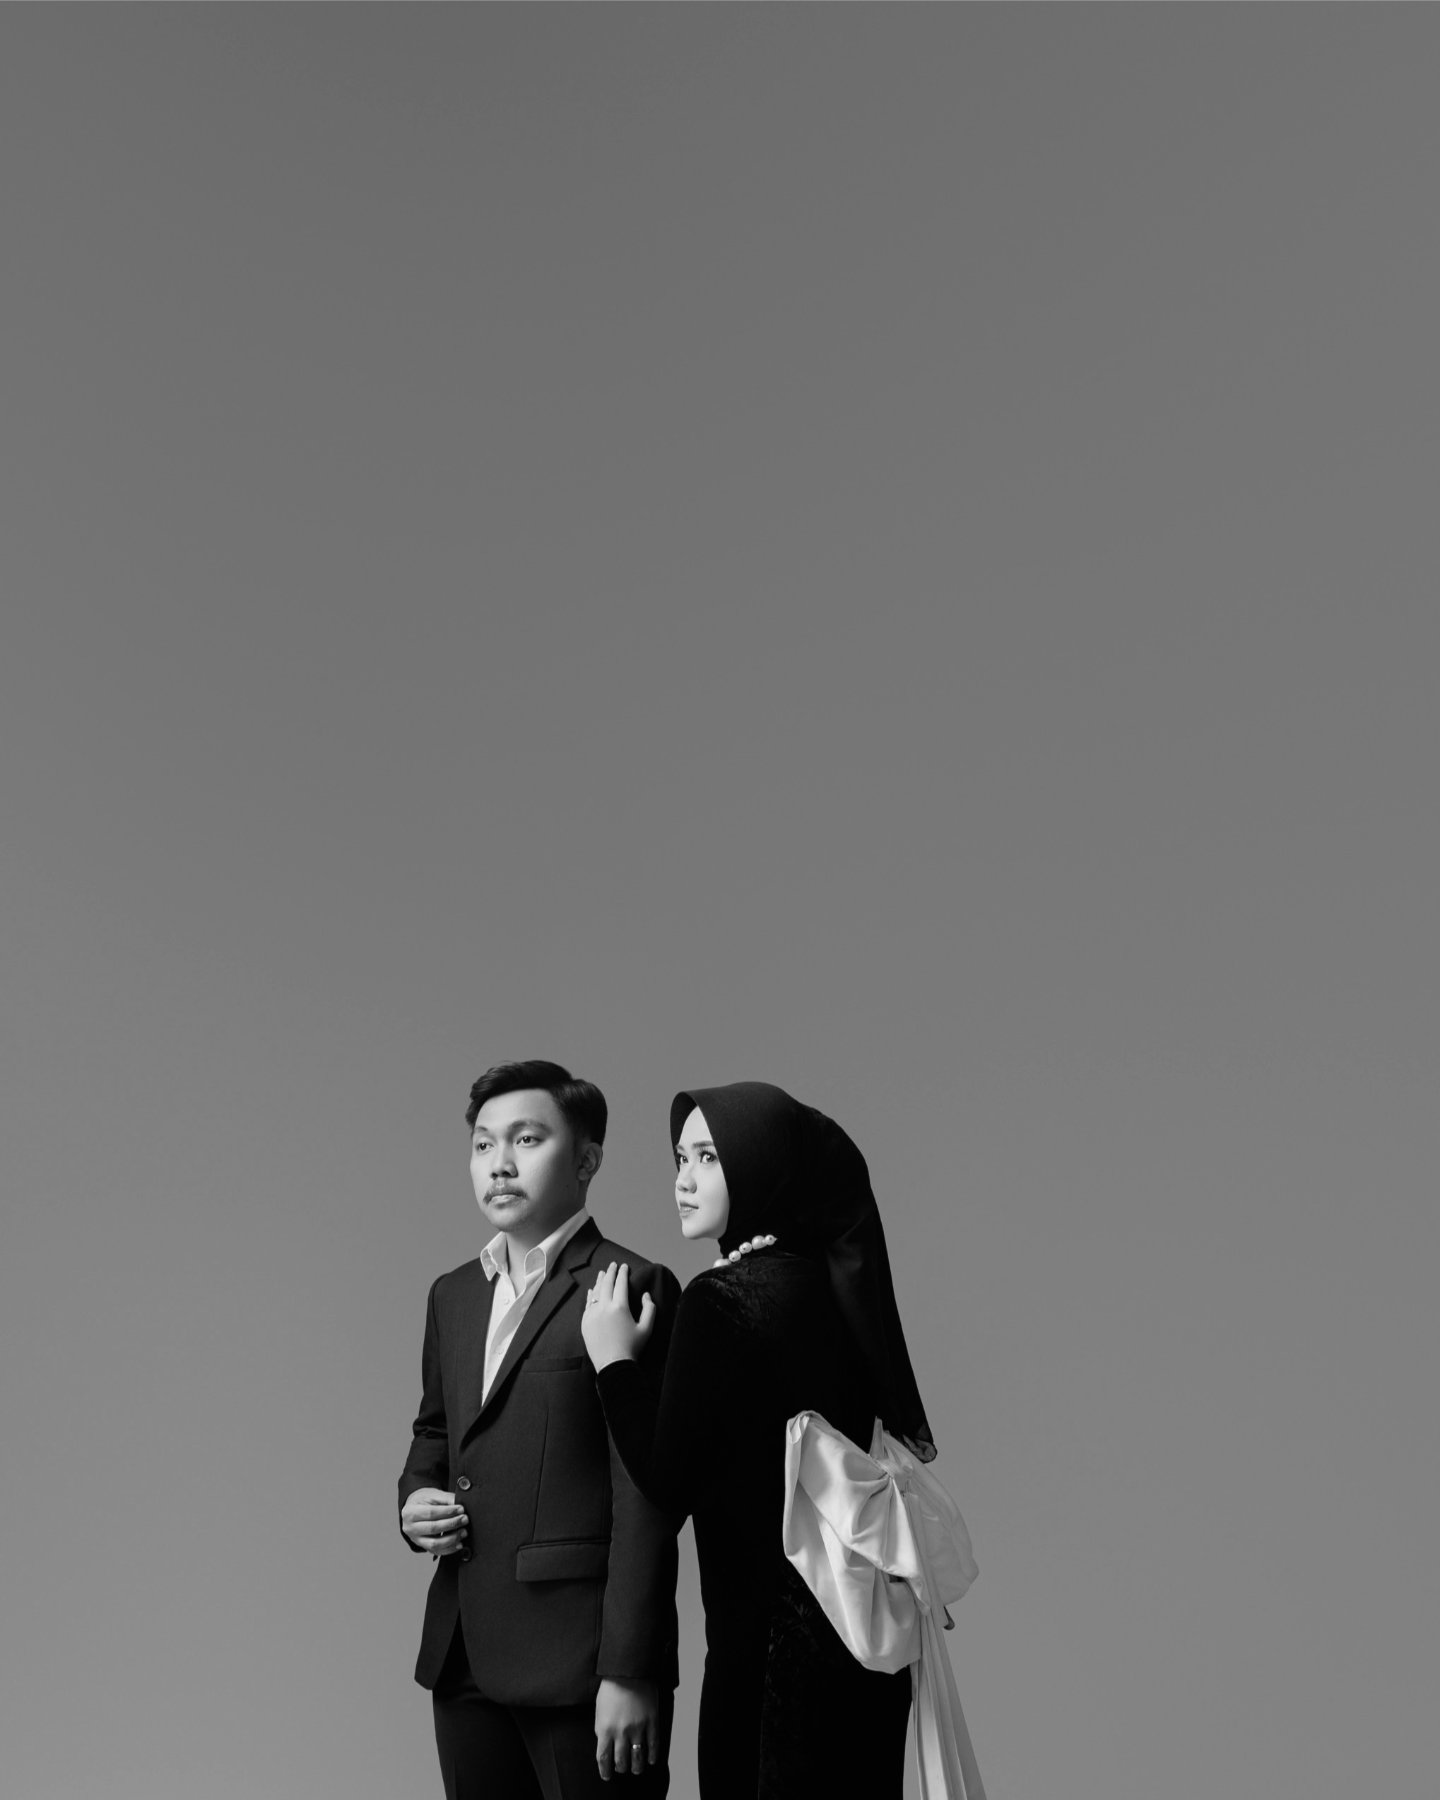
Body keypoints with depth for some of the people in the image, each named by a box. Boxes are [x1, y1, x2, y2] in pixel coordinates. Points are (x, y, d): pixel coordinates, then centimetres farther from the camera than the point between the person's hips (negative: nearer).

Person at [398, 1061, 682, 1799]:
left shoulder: (632, 1289, -9)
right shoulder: (452, 1295, 14)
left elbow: (644, 1500, -12)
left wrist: (631, 1672, -15)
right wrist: (414, 1499, 4)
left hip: (580, 1657, -6)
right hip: (465, 1654, 7)